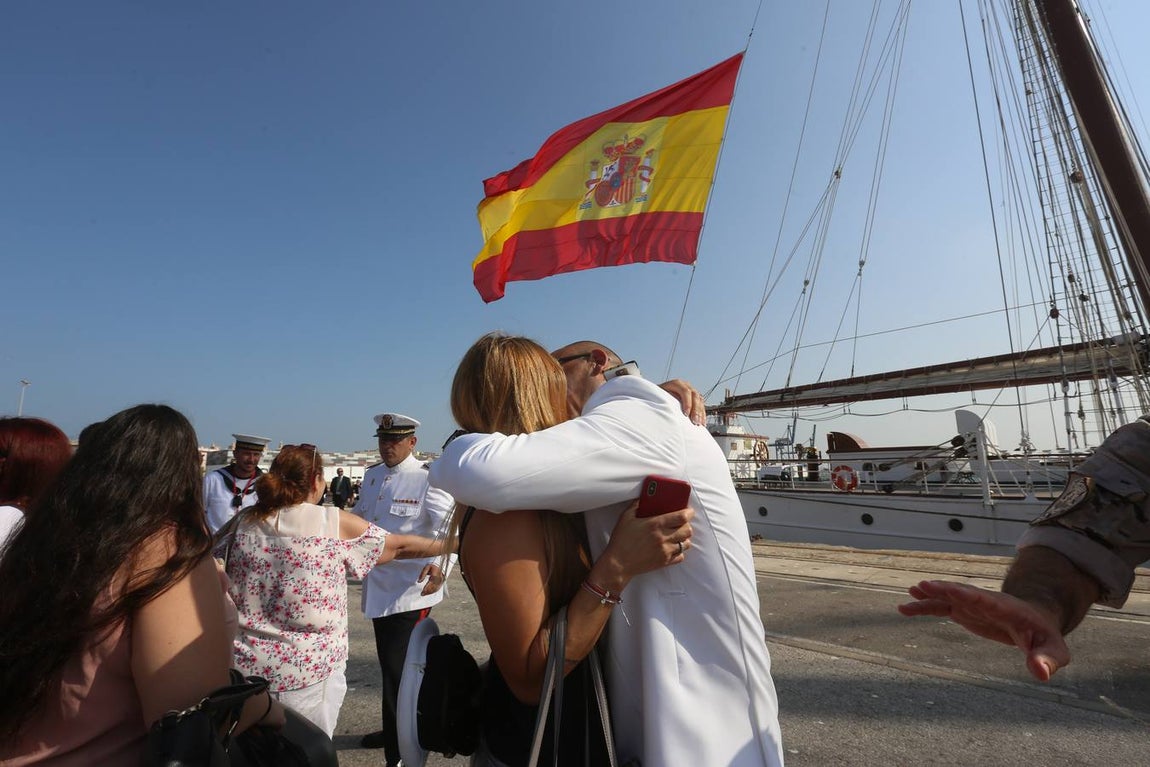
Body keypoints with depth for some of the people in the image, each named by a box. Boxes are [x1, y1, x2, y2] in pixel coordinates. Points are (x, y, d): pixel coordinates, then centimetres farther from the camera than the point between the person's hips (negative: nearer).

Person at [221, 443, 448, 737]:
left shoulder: (243, 521, 0)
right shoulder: (336, 523, -9)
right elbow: (399, 546, 0)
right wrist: (452, 544, 13)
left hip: (245, 665, 4)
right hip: (309, 671, -3)